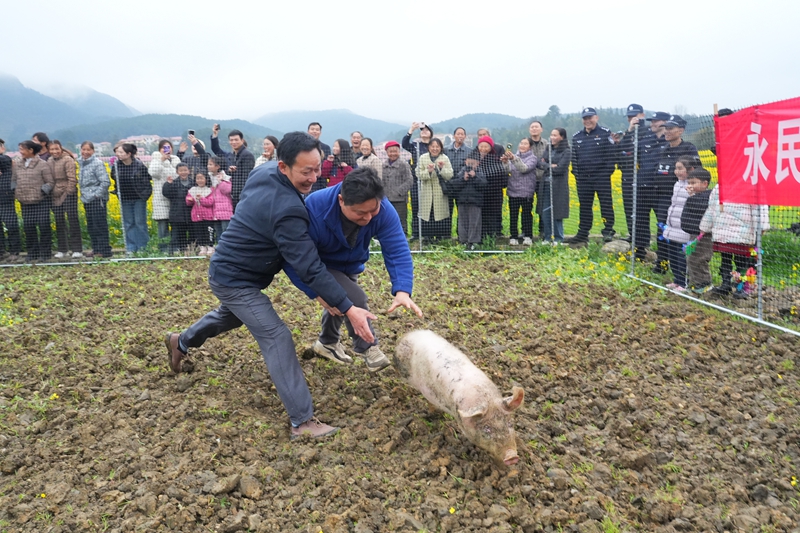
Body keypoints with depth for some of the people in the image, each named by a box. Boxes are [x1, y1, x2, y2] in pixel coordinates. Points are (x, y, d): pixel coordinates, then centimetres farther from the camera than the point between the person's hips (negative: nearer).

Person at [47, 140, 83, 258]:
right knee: (59, 222, 10)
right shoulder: (49, 161, 12)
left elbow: (72, 178, -14)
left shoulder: (67, 160, -9)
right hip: (55, 195, 6)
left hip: (68, 193, -6)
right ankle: (62, 249, 19)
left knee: (72, 220, -4)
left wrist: (69, 192, -17)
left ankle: (77, 249, 1)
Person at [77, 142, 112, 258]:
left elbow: (105, 182, -16)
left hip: (97, 200, -8)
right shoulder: (81, 163, 14)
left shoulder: (97, 163, -10)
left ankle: (104, 251, 0)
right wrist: (83, 195, 11)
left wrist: (97, 194, -17)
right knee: (91, 227, 12)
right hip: (87, 200, 8)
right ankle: (96, 249, 21)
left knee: (99, 226, -5)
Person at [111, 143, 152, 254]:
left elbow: (147, 180, -4)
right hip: (125, 199, 3)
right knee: (128, 224, 8)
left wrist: (145, 194, -9)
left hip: (139, 199, -3)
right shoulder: (116, 166, -1)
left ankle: (143, 247, 11)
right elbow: (115, 180, 12)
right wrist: (117, 192, -1)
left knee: (140, 223, 1)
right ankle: (131, 248, 14)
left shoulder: (139, 165, -10)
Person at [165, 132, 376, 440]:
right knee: (276, 339, -13)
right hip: (235, 281, -10)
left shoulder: (264, 173, -6)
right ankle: (302, 421, -10)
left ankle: (180, 343, 59)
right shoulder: (286, 209, -34)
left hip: (231, 270, 10)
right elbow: (309, 266, -34)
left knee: (229, 317, 34)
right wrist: (348, 309, -32)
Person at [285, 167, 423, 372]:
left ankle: (327, 342, 54)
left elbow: (397, 250, -34)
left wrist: (402, 290, -48)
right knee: (354, 298, -25)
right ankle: (367, 347, 0)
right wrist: (318, 293, -39)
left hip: (350, 266, 5)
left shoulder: (383, 210, -31)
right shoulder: (314, 210, -41)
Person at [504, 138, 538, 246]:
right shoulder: (514, 156, 10)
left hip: (526, 192, -3)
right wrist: (505, 162, -18)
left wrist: (514, 159, -29)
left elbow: (524, 169, -19)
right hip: (513, 191, 3)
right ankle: (513, 237, 9)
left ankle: (528, 237, 10)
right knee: (513, 215, 3)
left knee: (527, 214, 4)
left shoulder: (532, 158, 0)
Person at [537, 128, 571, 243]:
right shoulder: (548, 149, 13)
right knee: (545, 212, 6)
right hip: (545, 185, 5)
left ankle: (558, 238, 11)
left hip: (558, 186, -5)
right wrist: (551, 166, -13)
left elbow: (561, 169, -14)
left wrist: (546, 167, -5)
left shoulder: (567, 151, -5)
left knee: (556, 213, -1)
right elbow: (540, 163, 2)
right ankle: (547, 237, 16)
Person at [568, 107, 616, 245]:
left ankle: (608, 232, 10)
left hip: (601, 177, -4)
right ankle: (582, 234, 15)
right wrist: (576, 174, 5)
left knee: (606, 204, 0)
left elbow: (610, 154, -5)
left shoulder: (605, 134, -1)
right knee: (584, 207, 9)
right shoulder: (576, 137, 12)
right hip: (583, 179, 4)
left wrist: (608, 172, -12)